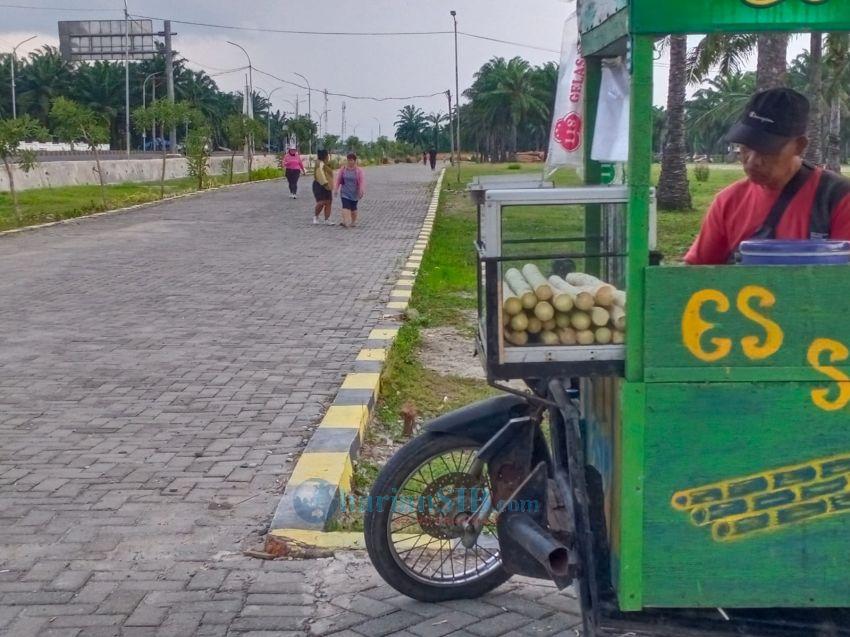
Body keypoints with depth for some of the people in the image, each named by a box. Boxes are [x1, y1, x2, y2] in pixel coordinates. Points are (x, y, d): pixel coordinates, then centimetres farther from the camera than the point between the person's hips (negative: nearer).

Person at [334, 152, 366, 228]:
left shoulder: (359, 171, -6)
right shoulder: (343, 169, 1)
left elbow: (362, 181, -11)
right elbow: (338, 180, 4)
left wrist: (362, 191, -21)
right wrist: (336, 189, 0)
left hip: (354, 193, -1)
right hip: (345, 193, 1)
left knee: (353, 208, 11)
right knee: (346, 206, -15)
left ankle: (353, 221, 28)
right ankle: (346, 222, -24)